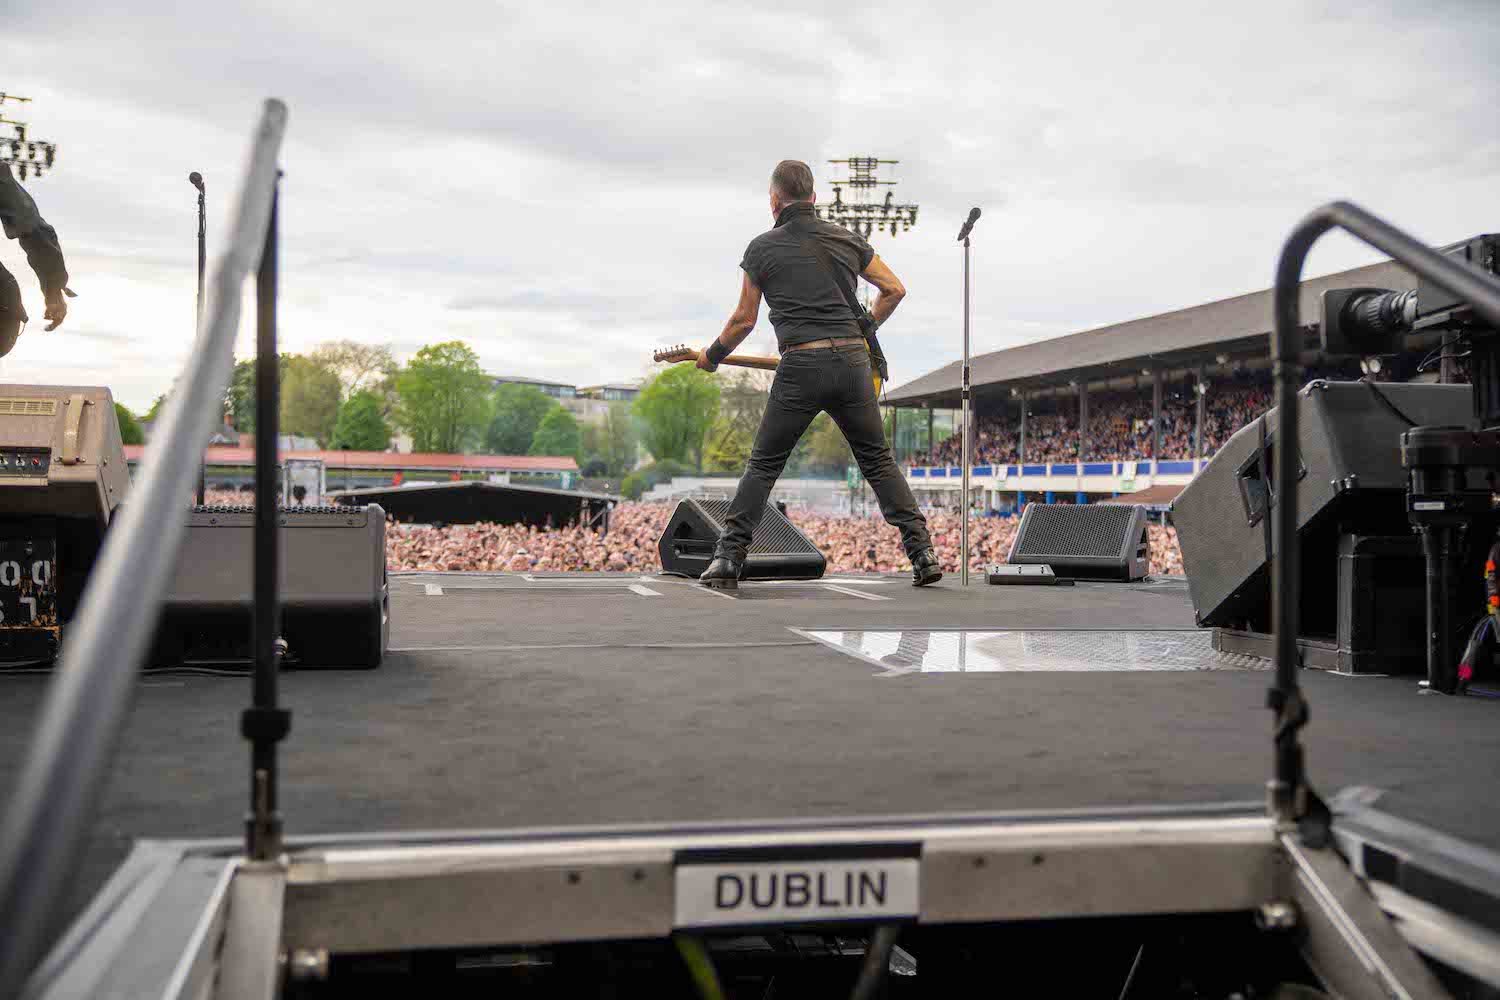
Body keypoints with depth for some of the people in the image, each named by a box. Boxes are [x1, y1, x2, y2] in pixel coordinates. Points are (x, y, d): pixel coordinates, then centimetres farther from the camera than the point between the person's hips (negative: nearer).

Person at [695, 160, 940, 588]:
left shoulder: (762, 247, 4)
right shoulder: (847, 239, 13)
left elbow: (744, 319, 7)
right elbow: (894, 289, 16)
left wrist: (712, 355, 23)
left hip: (801, 366, -3)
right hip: (853, 363, 3)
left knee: (763, 464, 8)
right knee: (879, 460, 12)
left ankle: (728, 557, 4)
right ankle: (923, 551, 6)